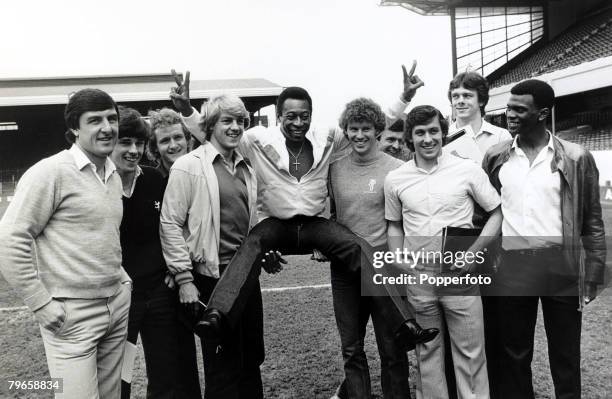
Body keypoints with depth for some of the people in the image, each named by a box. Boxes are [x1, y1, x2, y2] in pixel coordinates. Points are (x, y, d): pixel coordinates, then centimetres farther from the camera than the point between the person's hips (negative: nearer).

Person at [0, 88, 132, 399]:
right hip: (72, 315, -6)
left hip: (118, 305, 7)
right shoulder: (51, 172, -12)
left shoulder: (114, 176, 10)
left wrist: (121, 279, 11)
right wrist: (41, 303, -13)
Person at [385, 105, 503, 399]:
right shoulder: (394, 179, 2)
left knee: (470, 351, 7)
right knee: (427, 350, 16)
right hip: (416, 275, 2)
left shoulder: (468, 170, -5)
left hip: (459, 273, -2)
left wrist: (474, 252, -10)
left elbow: (497, 213, 2)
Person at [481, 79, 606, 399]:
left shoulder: (576, 158, -2)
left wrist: (593, 277, -4)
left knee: (565, 358, 12)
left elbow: (592, 223, 0)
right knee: (514, 355, 13)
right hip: (511, 269, 2)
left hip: (561, 268, -1)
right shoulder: (495, 157, 4)